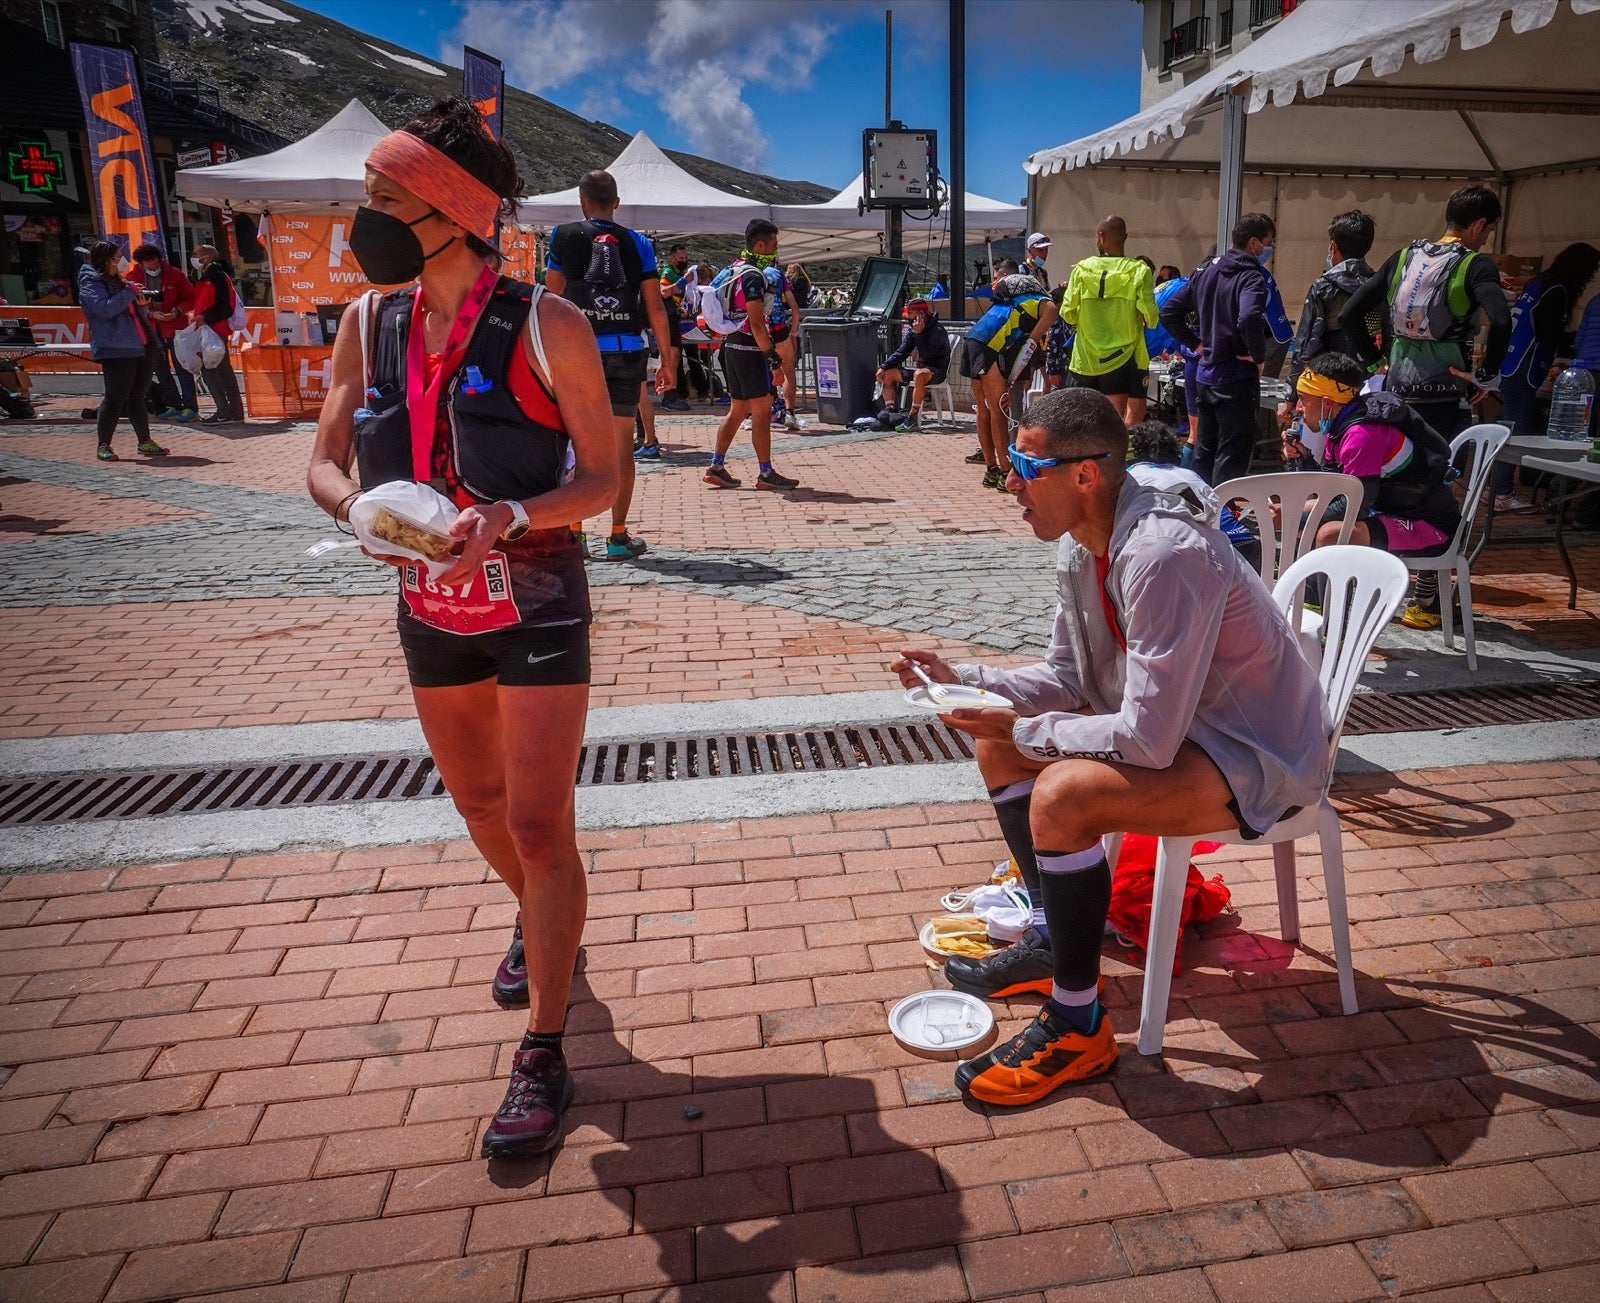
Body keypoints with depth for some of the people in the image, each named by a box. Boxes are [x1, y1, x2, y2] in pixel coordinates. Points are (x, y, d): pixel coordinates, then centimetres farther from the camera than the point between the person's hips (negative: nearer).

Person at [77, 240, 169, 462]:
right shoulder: (90, 284, -4)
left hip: (139, 345, 8)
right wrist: (130, 292, -16)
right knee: (116, 396, -8)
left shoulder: (116, 280, 22)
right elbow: (105, 308, -20)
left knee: (139, 394, 11)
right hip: (115, 348, -8)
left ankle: (145, 442, 17)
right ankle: (103, 445, -1)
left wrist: (140, 304, 8)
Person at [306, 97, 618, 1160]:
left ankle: (544, 1057, 8)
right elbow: (325, 463, 6)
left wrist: (509, 517, -27)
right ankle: (543, 927, 50)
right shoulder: (374, 326, 0)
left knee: (538, 823, -6)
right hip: (431, 611, 6)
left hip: (536, 608, -5)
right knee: (477, 801, 20)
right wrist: (359, 505, -17)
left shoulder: (545, 327, -14)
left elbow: (604, 481, -10)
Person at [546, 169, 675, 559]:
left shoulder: (565, 236, 3)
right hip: (626, 351, 1)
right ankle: (618, 536, 5)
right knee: (622, 441, 4)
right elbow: (655, 307, 1)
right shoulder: (637, 243, 5)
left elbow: (552, 296, 1)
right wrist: (667, 359, 6)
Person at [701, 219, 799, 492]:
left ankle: (716, 467, 14)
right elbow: (756, 322, -21)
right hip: (750, 349, -10)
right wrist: (770, 353, -16)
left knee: (738, 410, 15)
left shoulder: (734, 270, 15)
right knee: (762, 412, -4)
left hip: (732, 346, 10)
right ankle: (765, 473, 1)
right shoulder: (753, 276, -15)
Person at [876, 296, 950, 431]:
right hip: (921, 368, 8)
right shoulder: (913, 330, 7)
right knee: (886, 374, -2)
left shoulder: (937, 330, -17)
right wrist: (883, 367, -5)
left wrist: (918, 334, -25)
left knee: (919, 374, -41)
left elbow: (926, 356, -25)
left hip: (938, 371, -8)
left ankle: (914, 419, -39)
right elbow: (901, 352, 6)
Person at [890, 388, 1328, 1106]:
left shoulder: (1165, 557, -31)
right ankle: (1056, 938, 19)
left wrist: (1024, 731, -21)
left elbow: (1147, 740, -32)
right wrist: (960, 678, -7)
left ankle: (1076, 1028, -11)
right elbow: (1065, 679, 6)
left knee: (1062, 795, -31)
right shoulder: (1082, 546, -2)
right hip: (1173, 723, 10)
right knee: (998, 746, 8)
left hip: (1260, 759, -10)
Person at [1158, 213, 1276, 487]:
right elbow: (1249, 319, -32)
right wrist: (1258, 355, -17)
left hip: (1205, 376, 7)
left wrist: (1194, 342, 11)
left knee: (1204, 452, 17)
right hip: (1237, 380, -7)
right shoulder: (1251, 277, -14)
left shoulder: (1205, 271, 9)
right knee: (1231, 460, 0)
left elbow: (1169, 311, 11)